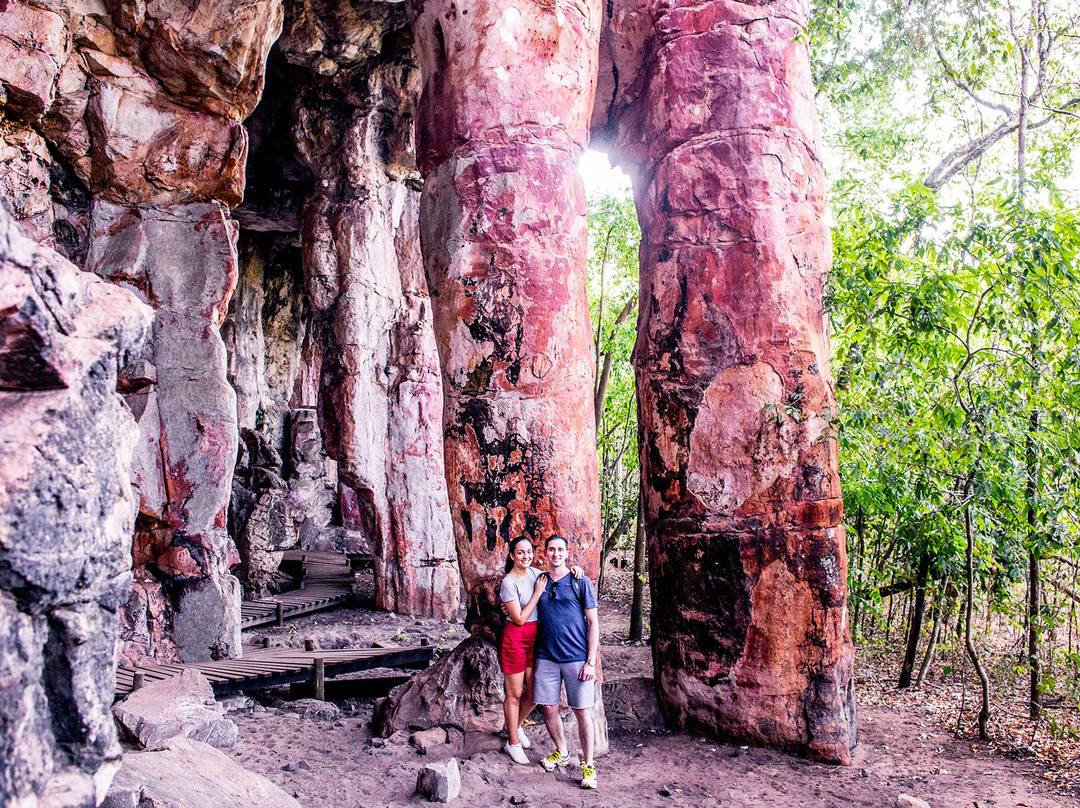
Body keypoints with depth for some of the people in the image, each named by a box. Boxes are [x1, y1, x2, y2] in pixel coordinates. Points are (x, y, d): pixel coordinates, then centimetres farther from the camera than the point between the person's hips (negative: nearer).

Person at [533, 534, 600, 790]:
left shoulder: (581, 583, -2)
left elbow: (593, 623, -3)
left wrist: (591, 661, -9)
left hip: (576, 658, -3)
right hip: (546, 657, 3)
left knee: (582, 712, 0)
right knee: (549, 709, 8)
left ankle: (587, 765, 12)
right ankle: (561, 752, 31)